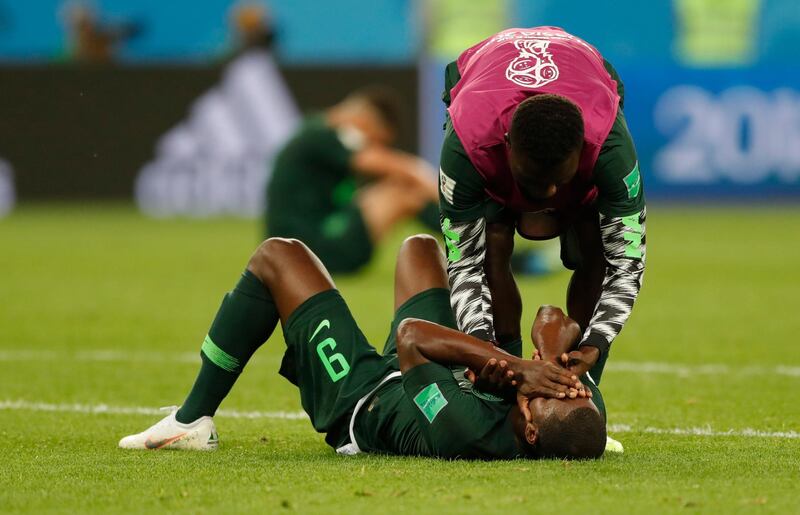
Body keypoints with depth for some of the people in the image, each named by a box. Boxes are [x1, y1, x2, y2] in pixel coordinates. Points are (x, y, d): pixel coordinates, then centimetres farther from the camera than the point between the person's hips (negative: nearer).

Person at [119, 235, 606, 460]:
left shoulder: (466, 432, -50)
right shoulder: (587, 419, -33)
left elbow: (409, 335, -37)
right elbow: (558, 322, -20)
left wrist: (520, 366, -42)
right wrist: (553, 360, -41)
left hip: (356, 399, -6)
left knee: (277, 256, 6)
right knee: (420, 247, 24)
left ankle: (193, 421, 23)